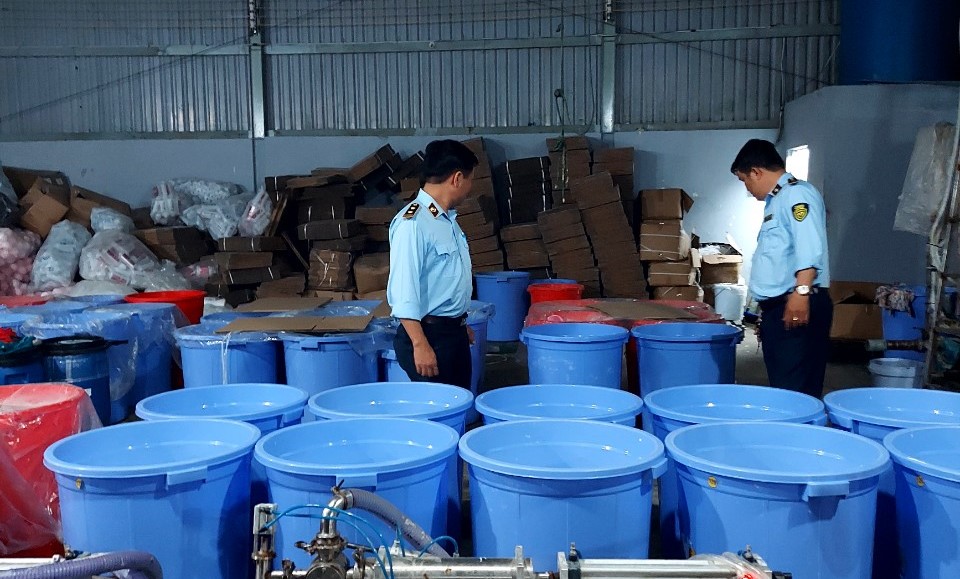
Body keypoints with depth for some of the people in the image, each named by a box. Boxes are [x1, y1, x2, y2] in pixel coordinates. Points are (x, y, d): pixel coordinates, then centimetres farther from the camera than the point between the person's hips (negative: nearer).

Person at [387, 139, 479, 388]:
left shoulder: (448, 219, 13)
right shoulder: (412, 223, -18)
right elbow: (403, 290, -22)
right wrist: (420, 345, -24)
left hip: (454, 332, 9)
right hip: (429, 334, -9)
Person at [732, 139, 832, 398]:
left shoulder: (797, 194, -7)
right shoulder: (776, 200, 24)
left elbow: (810, 248, -21)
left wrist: (801, 292, -29)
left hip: (797, 308, -10)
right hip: (778, 308, 10)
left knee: (796, 391, -11)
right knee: (782, 388, 11)